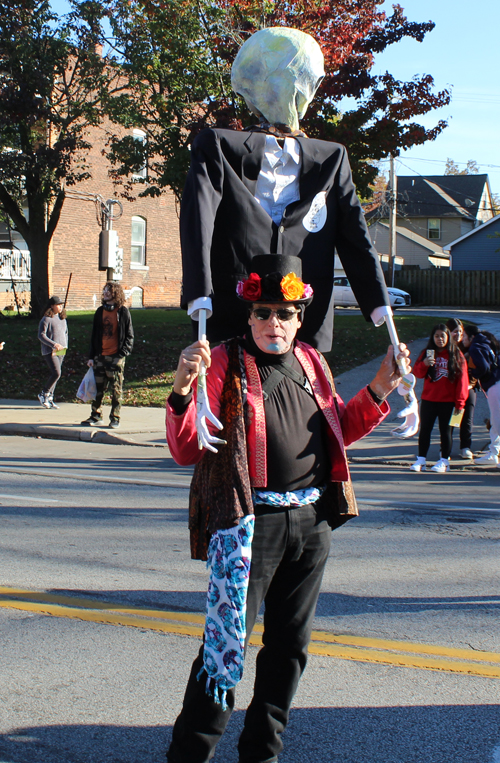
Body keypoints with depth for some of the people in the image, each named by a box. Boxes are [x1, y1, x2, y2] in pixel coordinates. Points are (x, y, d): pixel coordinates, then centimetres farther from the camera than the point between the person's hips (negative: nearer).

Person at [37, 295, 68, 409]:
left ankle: (49, 399, 15)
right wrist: (54, 344, -21)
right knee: (56, 373, -16)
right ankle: (43, 394, 3)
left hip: (61, 352, 7)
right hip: (50, 351, -7)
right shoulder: (46, 319, -9)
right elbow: (41, 335, -13)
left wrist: (65, 346, 10)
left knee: (53, 374, 8)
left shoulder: (63, 319, 13)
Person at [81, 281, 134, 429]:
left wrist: (122, 354, -11)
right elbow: (94, 335, 15)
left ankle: (115, 418, 9)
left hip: (116, 357, -4)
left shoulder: (123, 312, -1)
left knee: (116, 389, 2)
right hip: (100, 356, 4)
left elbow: (129, 336, -1)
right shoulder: (100, 311, 11)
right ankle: (96, 416, 15)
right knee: (97, 388, 6)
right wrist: (91, 356, 8)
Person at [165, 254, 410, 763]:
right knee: (227, 643, -5)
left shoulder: (311, 363, 11)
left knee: (290, 644, 14)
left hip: (312, 522, 6)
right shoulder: (225, 364, -6)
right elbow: (186, 452, -10)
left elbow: (339, 432, 23)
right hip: (250, 523, -6)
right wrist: (184, 393, -27)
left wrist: (379, 391, 11)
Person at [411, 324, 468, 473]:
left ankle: (444, 461, 11)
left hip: (448, 401, -2)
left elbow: (462, 379, -3)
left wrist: (460, 402, -8)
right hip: (428, 399, 2)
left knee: (445, 430, 5)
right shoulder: (427, 353, 6)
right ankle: (421, 460, 8)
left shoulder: (456, 355, -1)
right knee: (425, 429, 3)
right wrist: (424, 364, -22)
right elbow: (417, 373, 0)